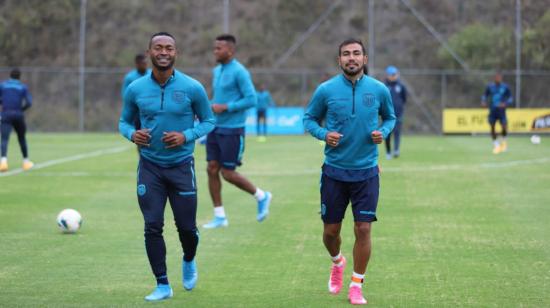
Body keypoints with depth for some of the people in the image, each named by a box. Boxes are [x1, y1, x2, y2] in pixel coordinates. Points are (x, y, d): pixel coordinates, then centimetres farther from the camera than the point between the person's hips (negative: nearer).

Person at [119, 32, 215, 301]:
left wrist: (186, 136, -16)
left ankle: (189, 261, 38)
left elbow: (208, 121, 2)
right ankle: (162, 285, 8)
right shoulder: (135, 89, -2)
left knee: (186, 227, 4)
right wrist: (132, 134, -12)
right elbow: (124, 121, 11)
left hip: (181, 166, -1)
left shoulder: (192, 88, -8)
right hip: (150, 167, 1)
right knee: (153, 227, -4)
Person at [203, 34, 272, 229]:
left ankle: (261, 196, 17)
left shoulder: (239, 72, -13)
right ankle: (219, 216, 10)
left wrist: (224, 107, -20)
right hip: (215, 129, 8)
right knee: (212, 169, 3)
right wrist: (210, 107, 4)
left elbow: (251, 99, -17)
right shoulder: (217, 71, 12)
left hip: (232, 130, -8)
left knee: (228, 173, -4)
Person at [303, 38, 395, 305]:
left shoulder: (379, 90, -2)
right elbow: (309, 119, 6)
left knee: (363, 229, -6)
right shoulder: (326, 90, -5)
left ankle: (356, 286, 9)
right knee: (330, 230, 8)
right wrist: (323, 134, -13)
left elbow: (390, 117, 14)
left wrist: (383, 132, -7)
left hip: (366, 171, 0)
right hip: (334, 170, 0)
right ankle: (337, 262, 42)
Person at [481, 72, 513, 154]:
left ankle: (503, 141, 19)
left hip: (501, 110, -1)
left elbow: (510, 98, 5)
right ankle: (496, 145, 15)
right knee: (492, 127, -2)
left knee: (504, 127, -12)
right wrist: (483, 101, -8)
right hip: (492, 110, 1)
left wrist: (505, 104, -14)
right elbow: (485, 95, 13)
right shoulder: (490, 87, 2)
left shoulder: (505, 87, -1)